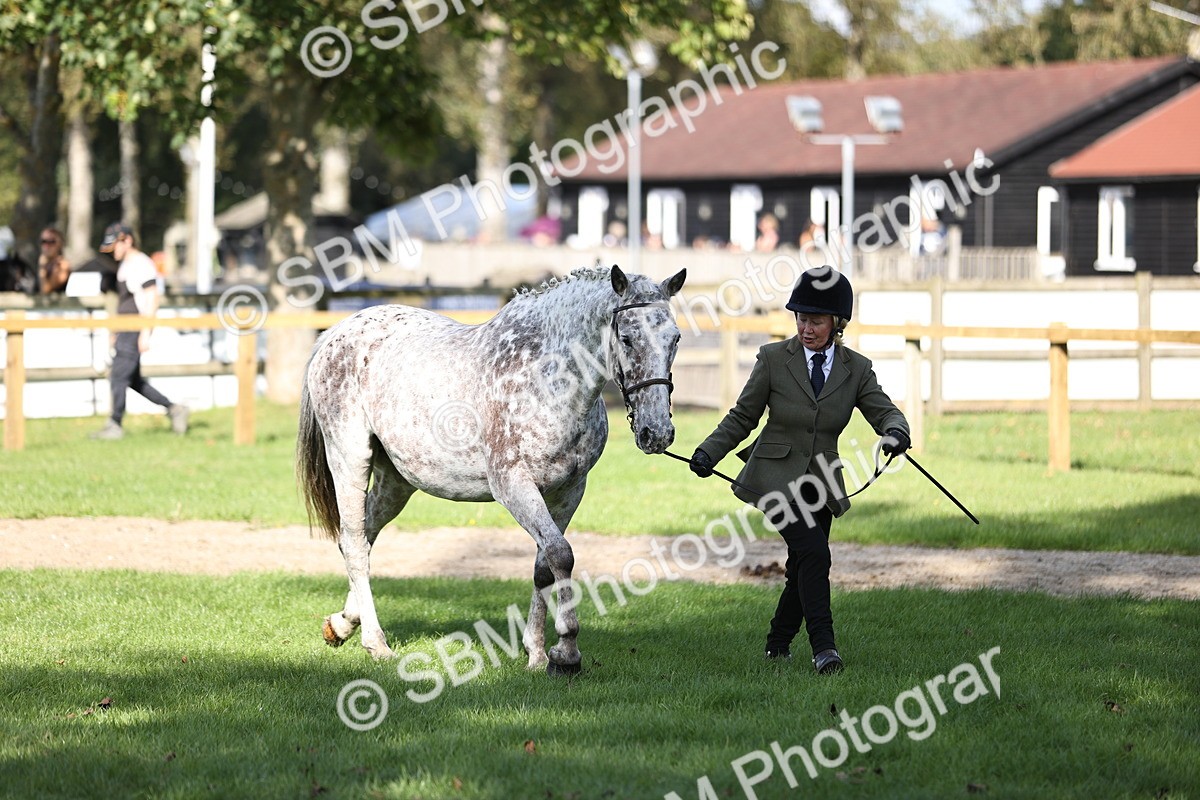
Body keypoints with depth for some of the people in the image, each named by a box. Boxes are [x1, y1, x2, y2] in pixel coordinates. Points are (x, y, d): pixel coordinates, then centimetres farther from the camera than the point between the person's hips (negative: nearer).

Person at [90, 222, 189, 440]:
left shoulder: (142, 264, -12)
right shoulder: (125, 265, 17)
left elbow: (151, 300, -17)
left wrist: (145, 334, -22)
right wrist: (116, 331, 23)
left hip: (136, 329, -10)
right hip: (125, 330, 10)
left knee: (119, 376, -10)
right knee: (132, 379, 10)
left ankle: (115, 426, -5)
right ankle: (173, 409, 16)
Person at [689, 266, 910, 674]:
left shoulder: (856, 369, 3)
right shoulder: (774, 358, -3)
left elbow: (885, 412, -7)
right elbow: (743, 416, 4)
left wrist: (896, 432, -31)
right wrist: (709, 451, -9)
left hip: (821, 485, 4)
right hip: (777, 478, -4)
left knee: (802, 571, 11)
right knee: (814, 553, -22)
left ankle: (778, 642, 33)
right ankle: (823, 646, -22)